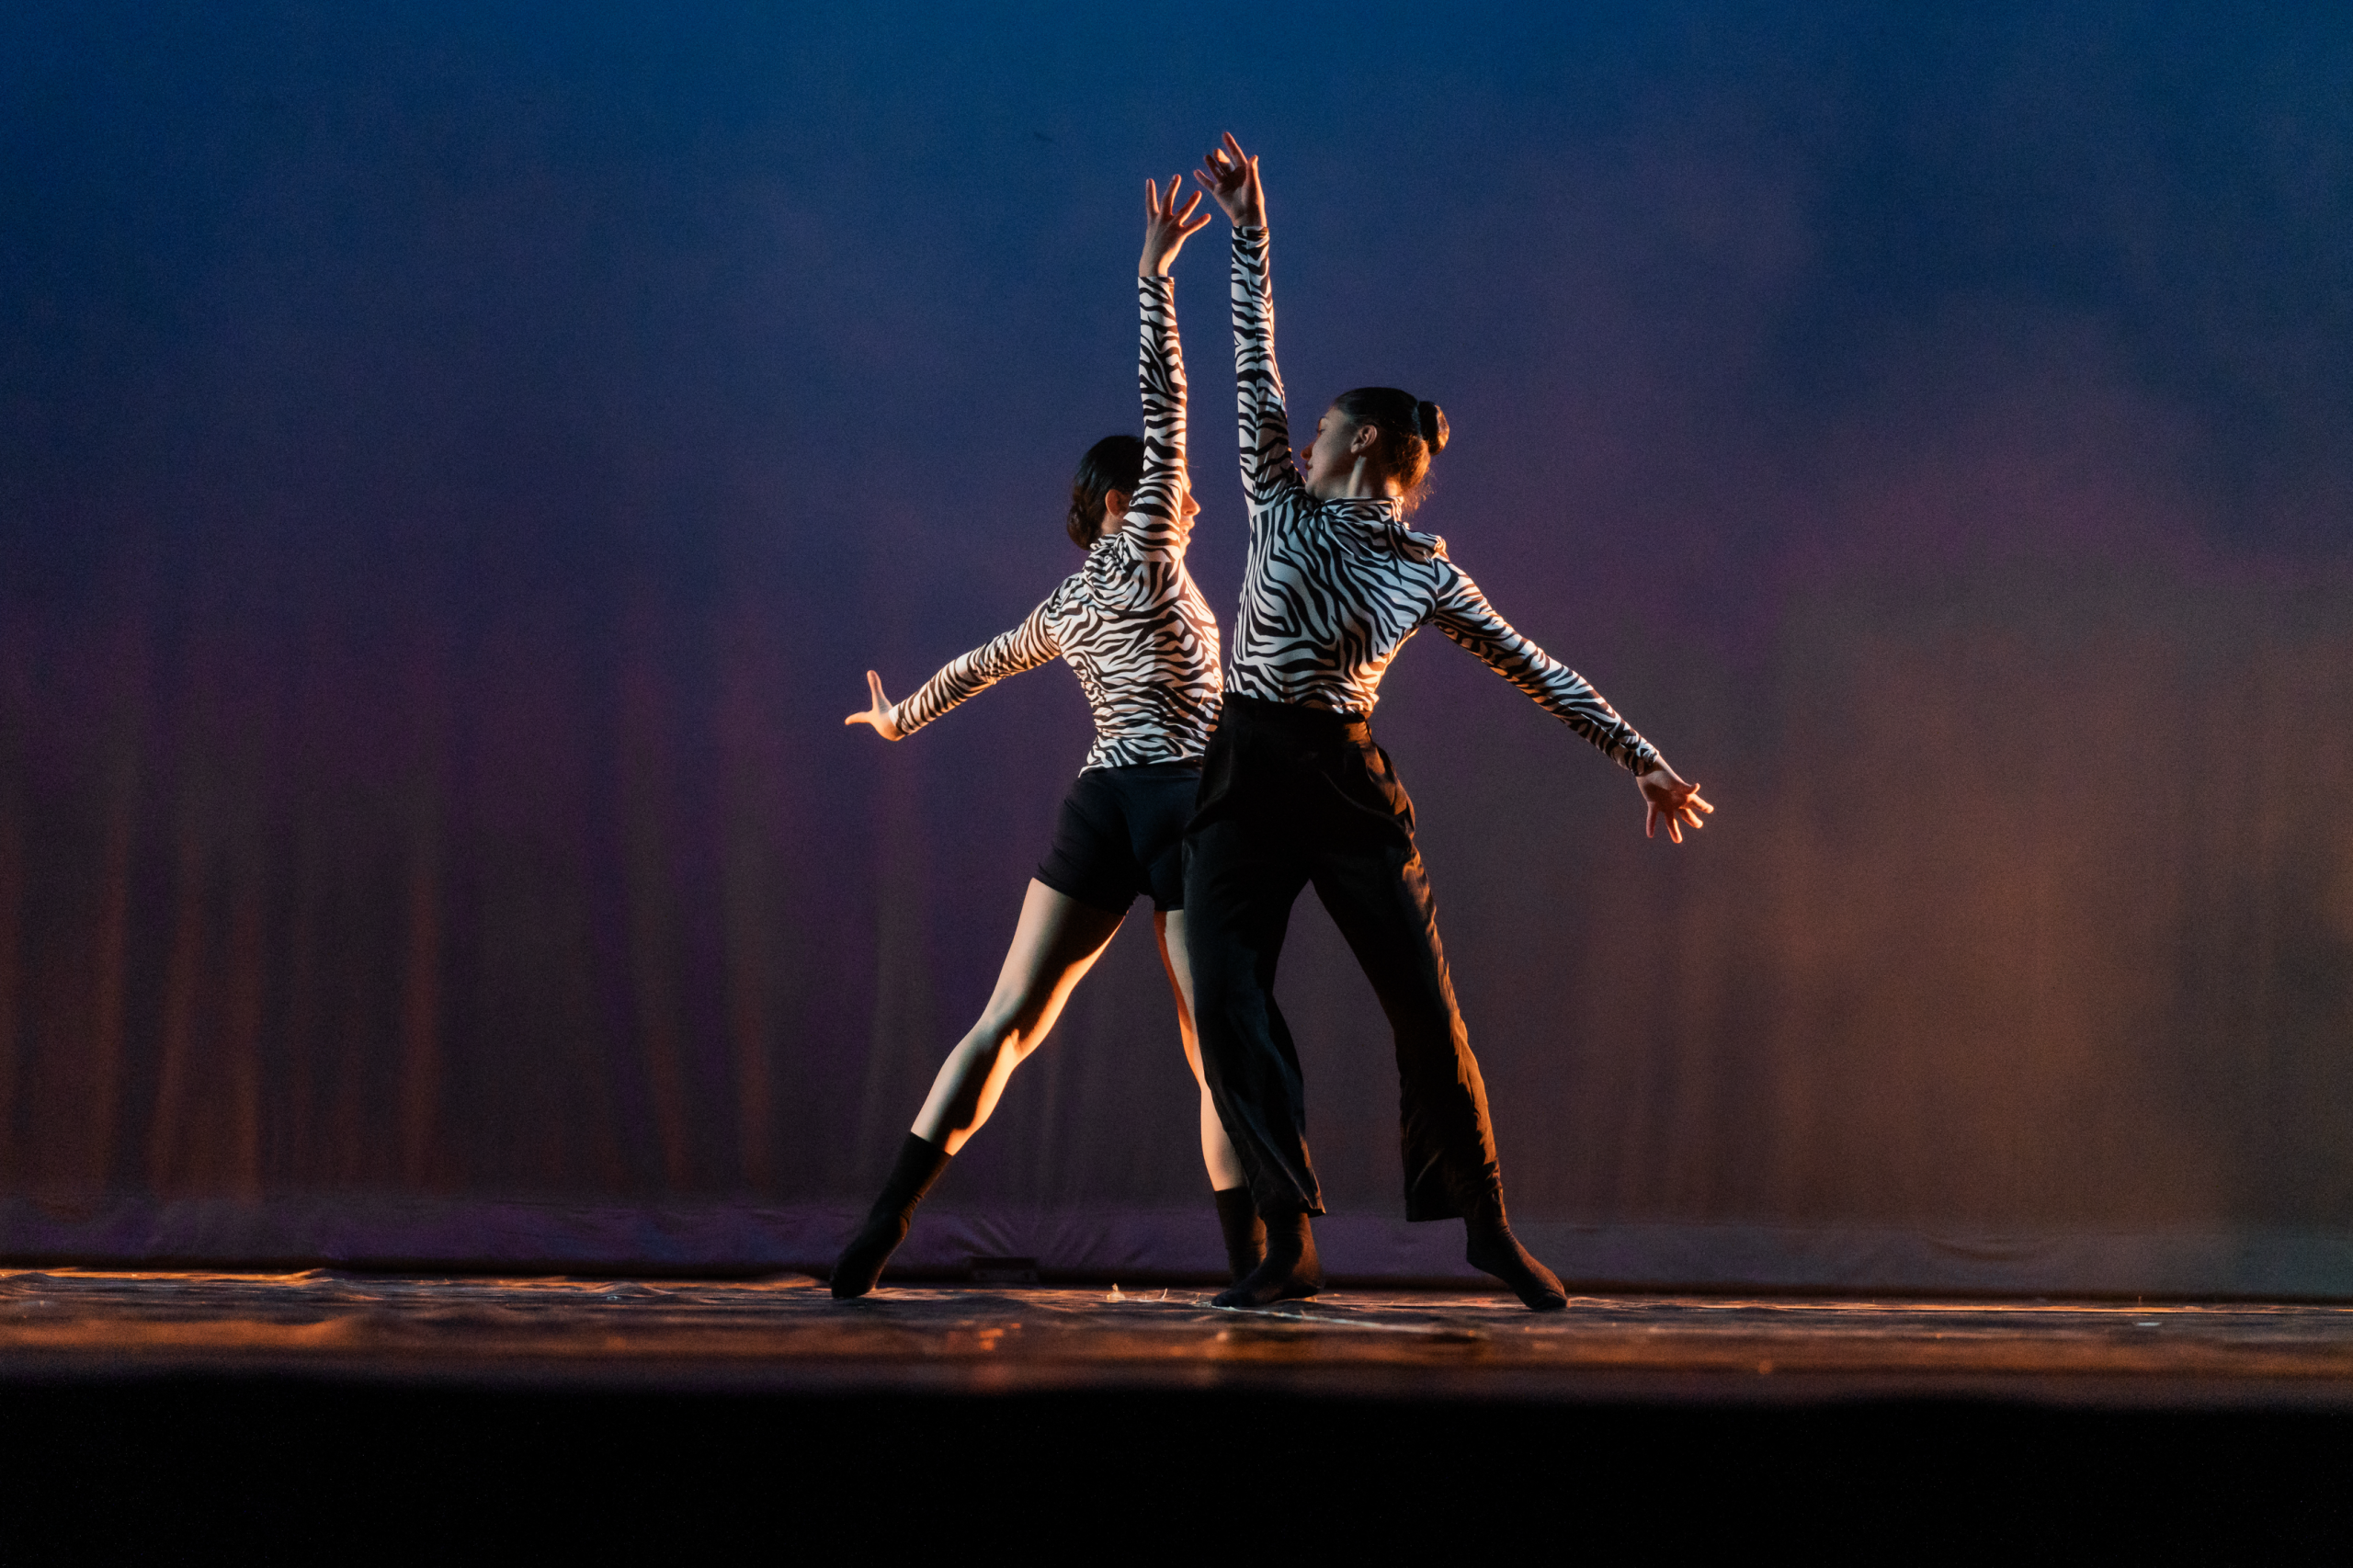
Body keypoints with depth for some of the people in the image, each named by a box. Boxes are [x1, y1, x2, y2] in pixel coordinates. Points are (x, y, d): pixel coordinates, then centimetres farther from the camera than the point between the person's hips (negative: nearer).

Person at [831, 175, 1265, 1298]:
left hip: (1097, 810, 6)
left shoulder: (1066, 605, 20)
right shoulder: (1142, 554, 2)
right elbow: (1164, 411, -5)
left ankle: (883, 1227, -6)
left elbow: (983, 662, 37)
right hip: (1181, 806, -6)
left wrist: (902, 717, 55)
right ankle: (1251, 1265, -8)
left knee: (1005, 1024, 4)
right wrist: (1154, 279, -3)